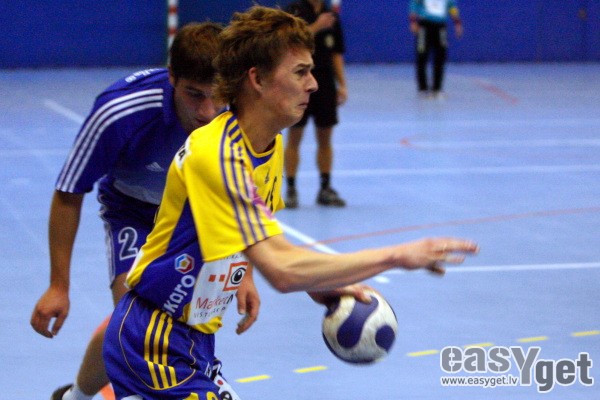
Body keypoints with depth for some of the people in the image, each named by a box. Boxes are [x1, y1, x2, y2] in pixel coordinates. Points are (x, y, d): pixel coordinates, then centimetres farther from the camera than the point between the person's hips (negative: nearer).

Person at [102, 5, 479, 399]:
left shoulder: (271, 145, 5)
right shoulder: (218, 155, -25)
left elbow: (268, 247, 14)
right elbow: (282, 270, -32)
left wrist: (321, 286, -4)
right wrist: (397, 256, -27)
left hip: (195, 342, 9)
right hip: (155, 347, -9)